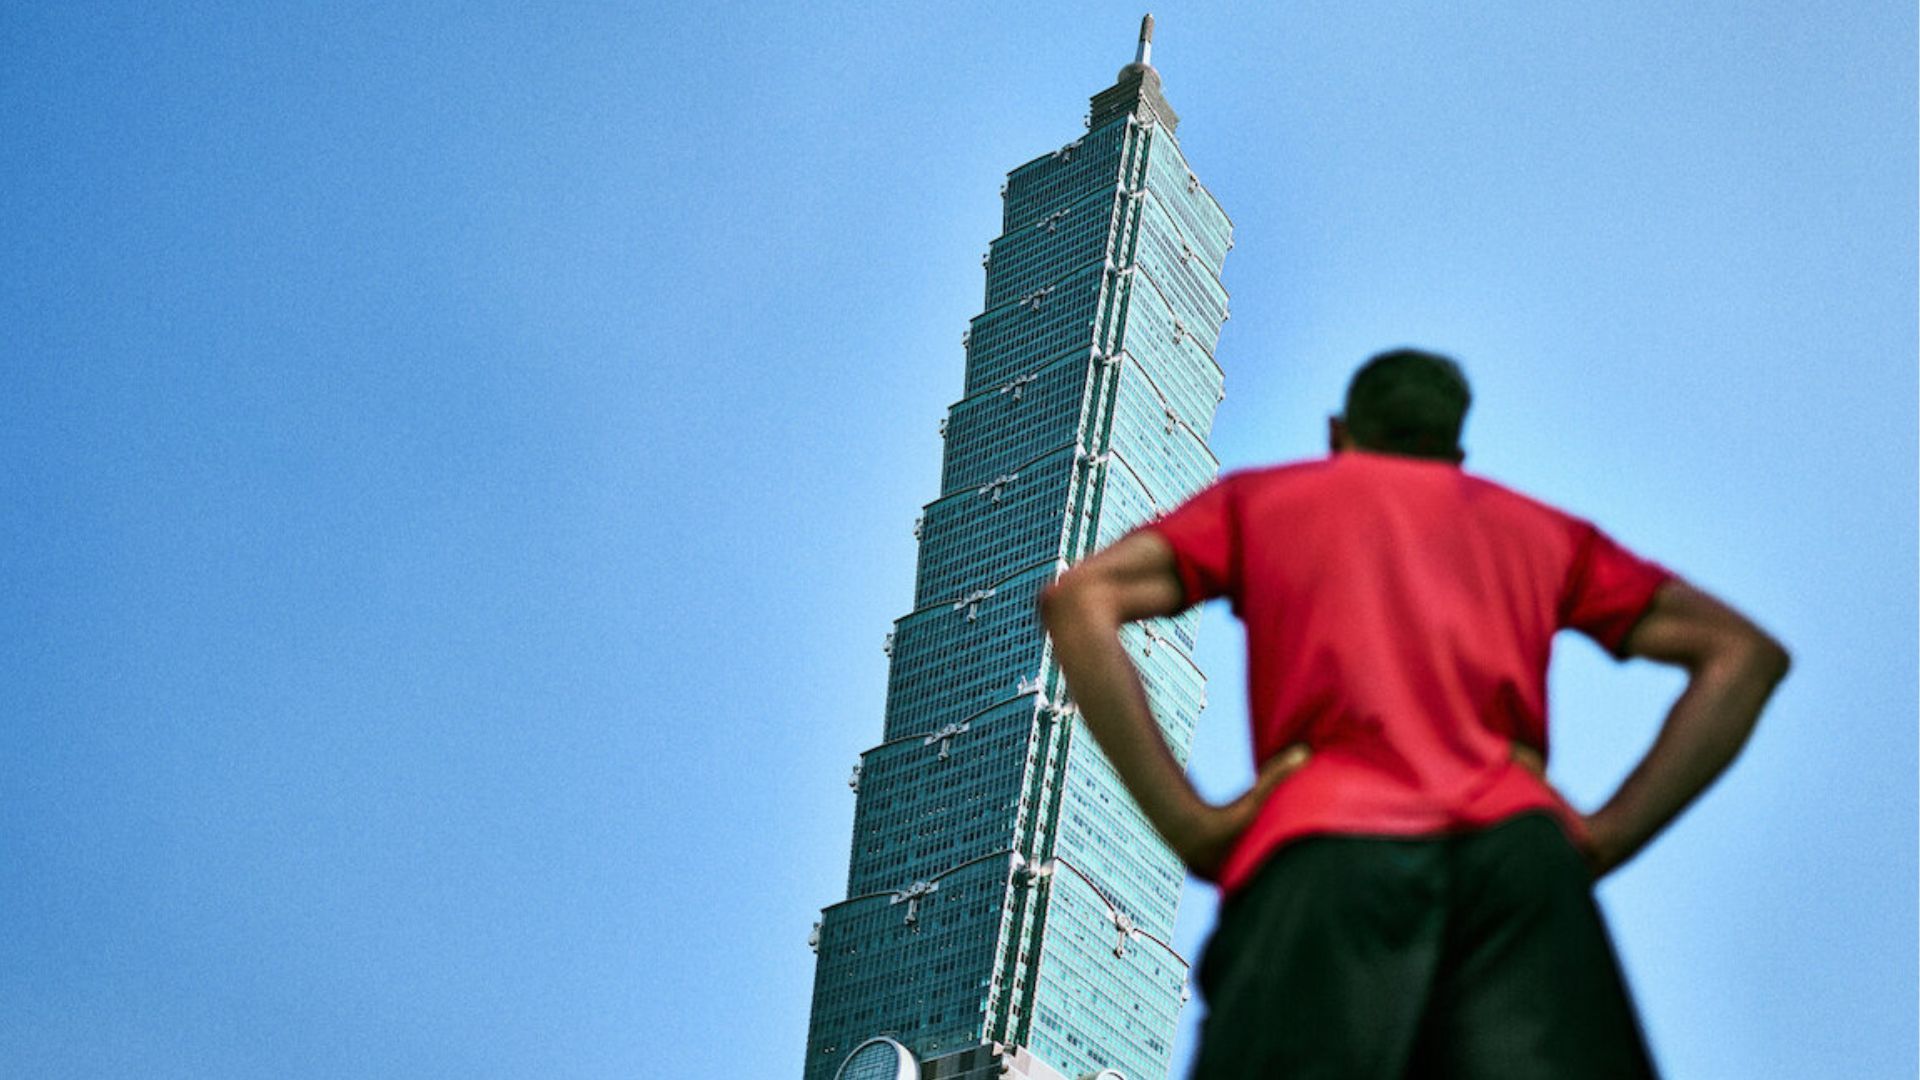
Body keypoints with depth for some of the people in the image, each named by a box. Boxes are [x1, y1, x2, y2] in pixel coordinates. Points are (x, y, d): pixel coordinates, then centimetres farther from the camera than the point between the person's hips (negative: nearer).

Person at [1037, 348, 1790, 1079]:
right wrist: (1605, 839, 14)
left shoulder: (1256, 498, 27)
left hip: (1324, 839, -1)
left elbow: (1078, 600, 10)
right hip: (1517, 839, 2)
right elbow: (1745, 655, 27)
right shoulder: (1538, 527, 33)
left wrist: (1191, 827, 4)